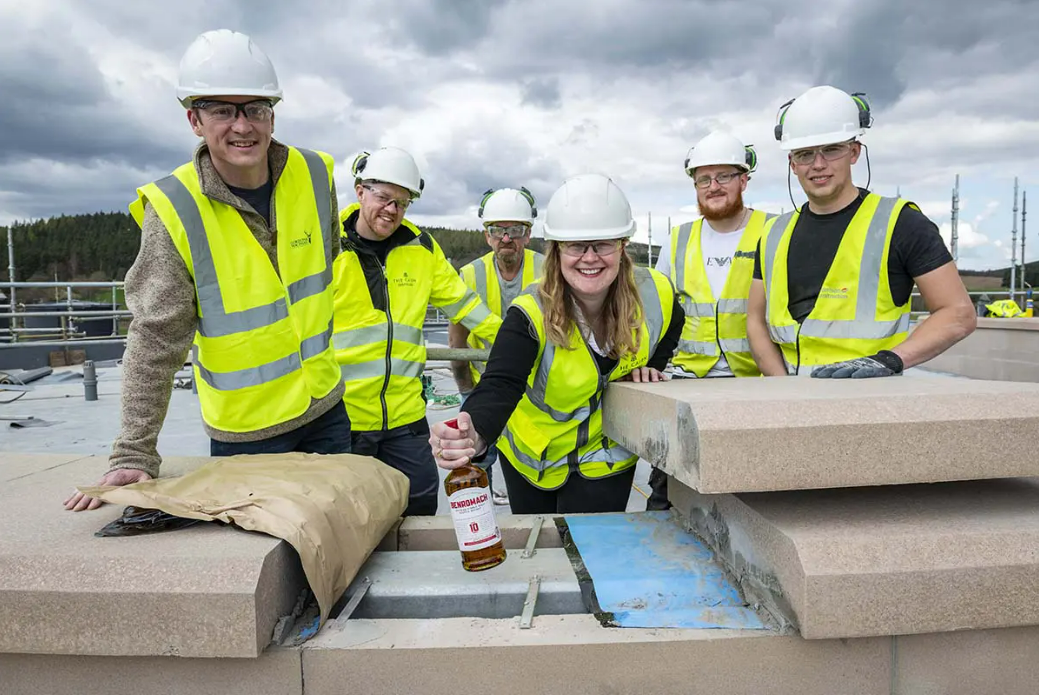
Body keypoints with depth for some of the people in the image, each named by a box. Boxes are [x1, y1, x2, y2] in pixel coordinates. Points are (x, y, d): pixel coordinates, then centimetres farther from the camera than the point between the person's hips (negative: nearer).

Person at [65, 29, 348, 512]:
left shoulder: (314, 175, -5)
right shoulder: (174, 210, -17)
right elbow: (155, 341, -15)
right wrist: (134, 454, -15)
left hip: (326, 409, 4)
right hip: (243, 432, -4)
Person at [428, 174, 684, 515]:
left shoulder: (655, 294, -19)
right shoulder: (531, 313, -30)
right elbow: (500, 385, -44)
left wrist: (650, 366, -11)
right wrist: (475, 434, -64)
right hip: (532, 452, 0)